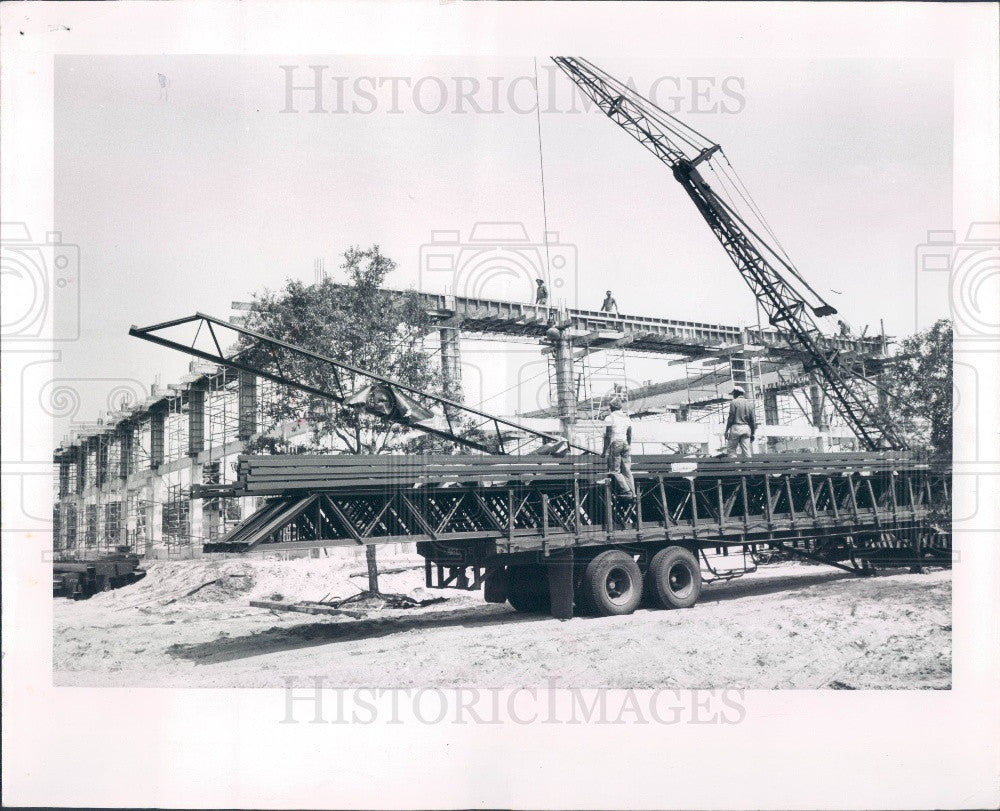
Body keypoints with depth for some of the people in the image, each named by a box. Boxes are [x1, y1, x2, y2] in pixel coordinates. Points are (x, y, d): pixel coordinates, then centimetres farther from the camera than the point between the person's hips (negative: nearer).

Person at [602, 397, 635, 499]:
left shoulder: (609, 418, -5)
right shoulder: (627, 418, 13)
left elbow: (607, 436, -9)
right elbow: (629, 436, 16)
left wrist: (605, 451, -5)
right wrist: (629, 448, 26)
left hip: (615, 445, -6)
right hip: (625, 444, 6)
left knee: (615, 471, -2)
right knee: (627, 470, 8)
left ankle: (626, 491, -13)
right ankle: (632, 493, 2)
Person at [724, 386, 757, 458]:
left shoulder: (734, 402, -2)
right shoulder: (749, 403, 12)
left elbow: (731, 418, -7)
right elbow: (753, 419, 12)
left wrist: (727, 430, -4)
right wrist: (753, 433, 16)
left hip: (736, 427, -5)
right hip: (747, 428, 5)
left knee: (731, 449, -3)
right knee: (747, 451, 5)